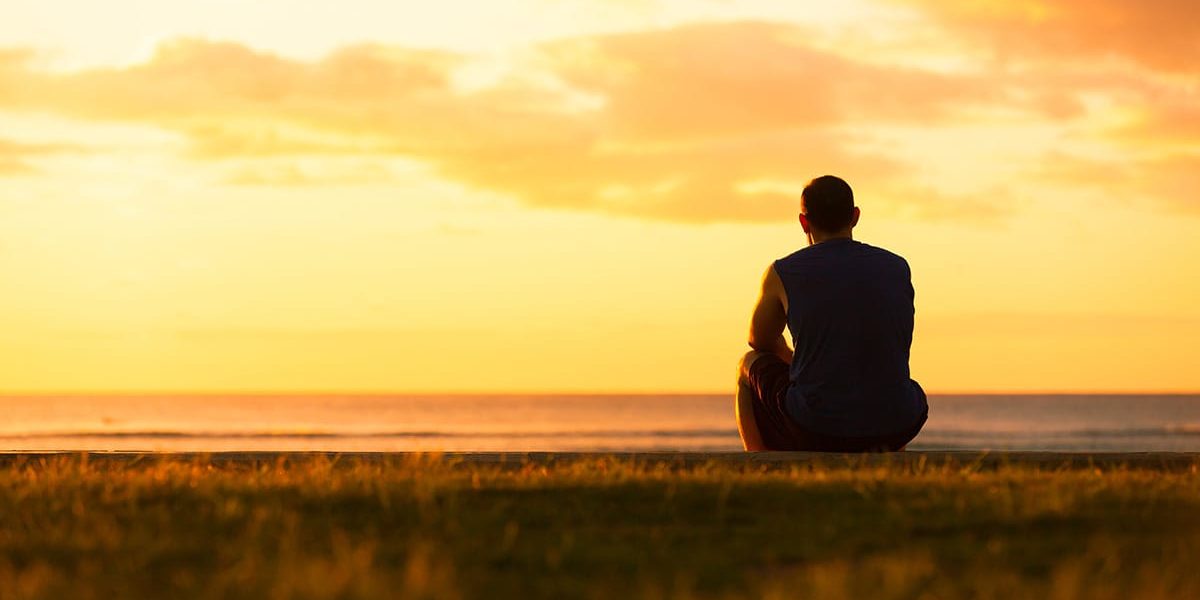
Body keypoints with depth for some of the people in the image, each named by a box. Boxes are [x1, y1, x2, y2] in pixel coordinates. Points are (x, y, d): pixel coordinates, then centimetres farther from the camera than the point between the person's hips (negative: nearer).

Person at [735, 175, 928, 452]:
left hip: (812, 428, -3)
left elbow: (760, 340, 19)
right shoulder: (898, 269, 7)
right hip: (894, 429, 3)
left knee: (749, 366, 27)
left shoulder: (782, 273, -1)